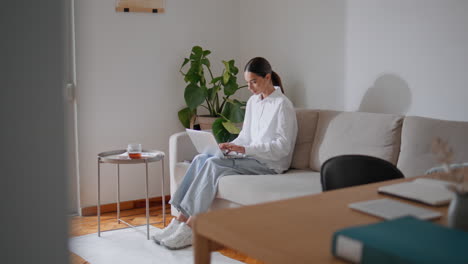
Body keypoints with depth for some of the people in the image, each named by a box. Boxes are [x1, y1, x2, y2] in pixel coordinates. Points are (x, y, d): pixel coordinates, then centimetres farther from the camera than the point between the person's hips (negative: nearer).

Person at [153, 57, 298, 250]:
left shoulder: (282, 105, -10)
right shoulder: (253, 102, 14)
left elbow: (283, 146, -16)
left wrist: (244, 149, -24)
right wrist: (231, 145, -2)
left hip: (270, 164, -7)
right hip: (252, 159, 7)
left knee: (213, 164, -27)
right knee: (201, 159, -18)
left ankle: (189, 228, -25)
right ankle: (180, 219, -22)